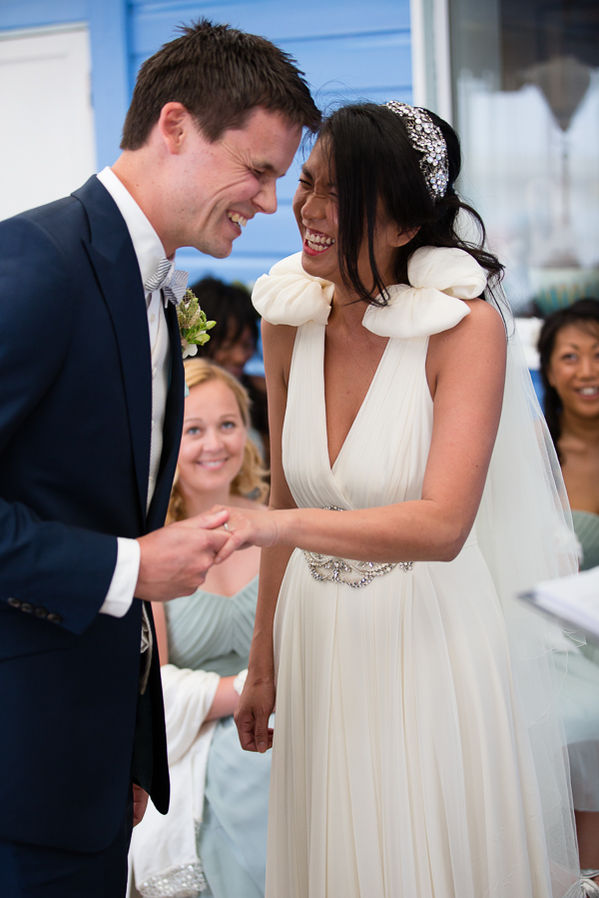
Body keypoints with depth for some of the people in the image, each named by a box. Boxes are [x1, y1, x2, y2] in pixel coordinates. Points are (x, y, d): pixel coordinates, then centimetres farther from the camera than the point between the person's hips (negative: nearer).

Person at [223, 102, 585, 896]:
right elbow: (286, 501, 7)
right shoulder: (291, 319, -1)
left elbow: (443, 525, -27)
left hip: (438, 641, -4)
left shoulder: (467, 325, -17)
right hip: (323, 643, 5)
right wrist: (263, 665, 10)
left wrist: (274, 526, -39)